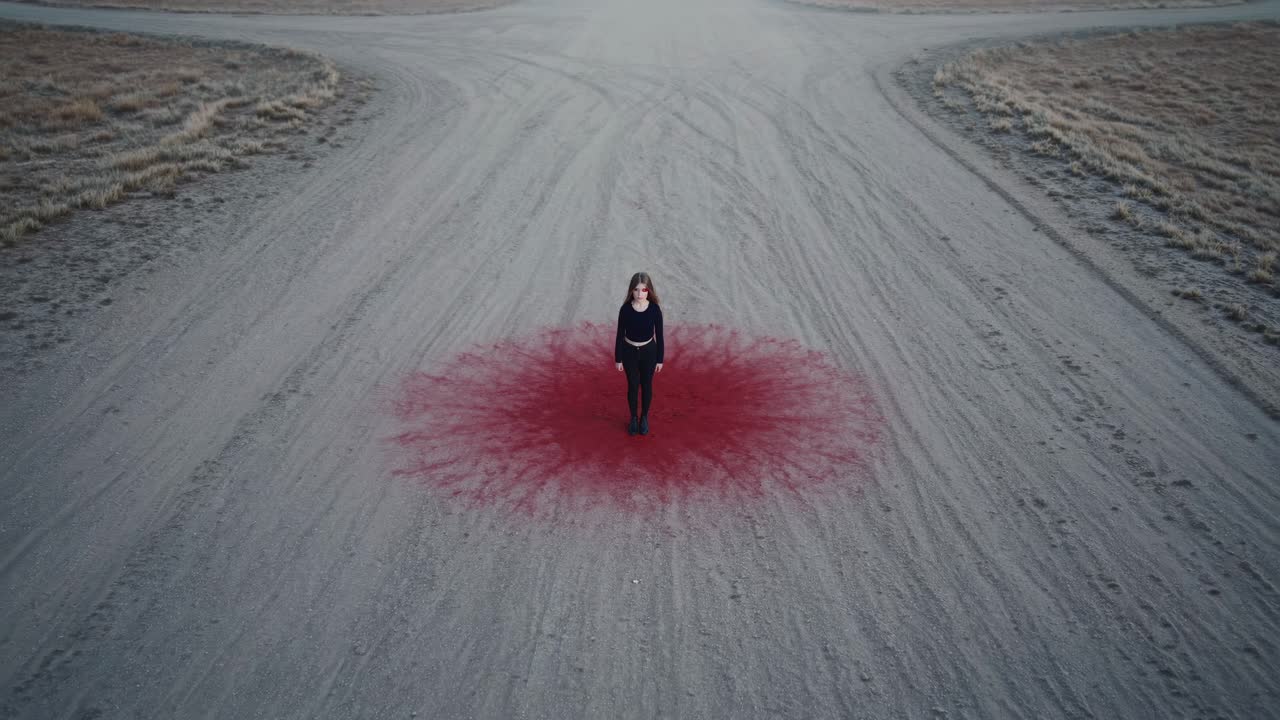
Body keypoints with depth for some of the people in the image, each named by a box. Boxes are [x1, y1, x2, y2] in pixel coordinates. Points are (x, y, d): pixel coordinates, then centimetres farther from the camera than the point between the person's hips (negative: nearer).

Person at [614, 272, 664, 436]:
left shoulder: (655, 309, -17)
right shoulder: (625, 309, -17)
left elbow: (659, 335, -7)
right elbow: (620, 335, -7)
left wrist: (660, 359, -2)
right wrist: (618, 358, -2)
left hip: (648, 351, 0)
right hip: (629, 351, 0)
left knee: (646, 386, 15)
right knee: (632, 386, 12)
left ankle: (644, 417, 36)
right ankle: (633, 418, 33)